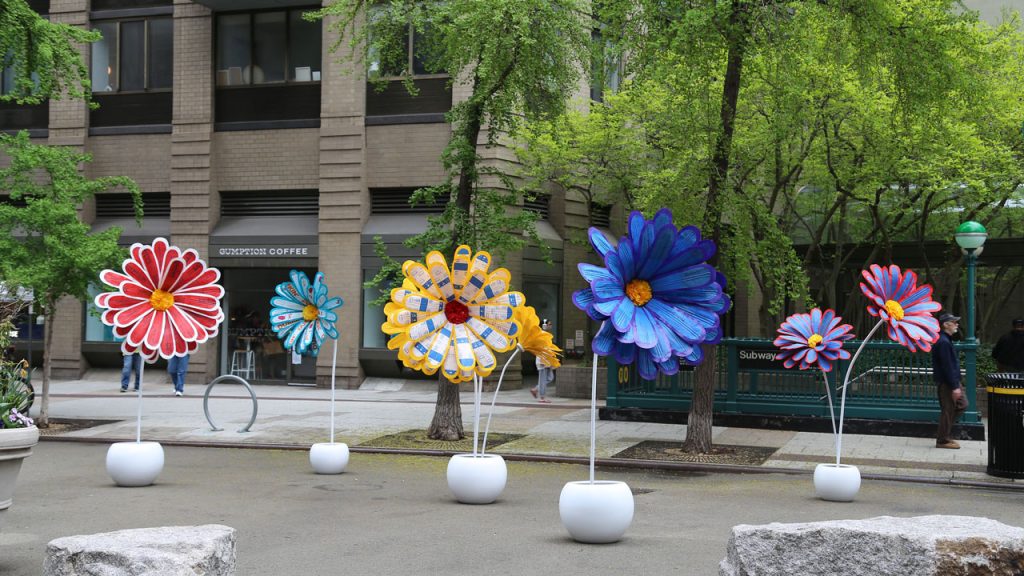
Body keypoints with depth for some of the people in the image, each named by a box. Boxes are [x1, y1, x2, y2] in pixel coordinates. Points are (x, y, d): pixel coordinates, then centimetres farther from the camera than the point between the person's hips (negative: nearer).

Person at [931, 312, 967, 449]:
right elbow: (947, 366, -23)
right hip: (946, 382, -11)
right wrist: (954, 387, -23)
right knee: (948, 410, -3)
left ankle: (943, 434, 20)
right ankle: (942, 440, 6)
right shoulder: (943, 342, -20)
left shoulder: (946, 340, 14)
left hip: (952, 381, 11)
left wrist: (957, 384, 21)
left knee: (961, 405, 16)